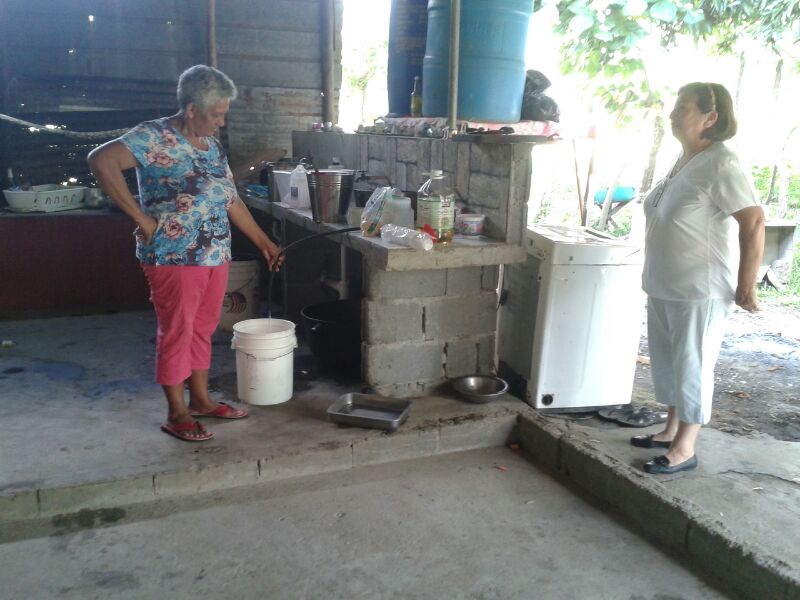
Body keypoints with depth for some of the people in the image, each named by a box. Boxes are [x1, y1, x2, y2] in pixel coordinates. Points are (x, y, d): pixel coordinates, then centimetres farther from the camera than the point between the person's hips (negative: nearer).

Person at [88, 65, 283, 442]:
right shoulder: (155, 137, -13)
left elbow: (232, 202, 18)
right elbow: (100, 160, -27)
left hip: (216, 257, 8)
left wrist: (264, 243, 17)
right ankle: (177, 413, 16)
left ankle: (201, 400, 31)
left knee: (202, 330, 16)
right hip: (174, 258, -8)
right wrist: (141, 217, -24)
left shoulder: (213, 146, 13)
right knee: (176, 333, 3)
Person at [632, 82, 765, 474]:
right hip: (663, 287, 9)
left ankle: (685, 449, 13)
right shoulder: (684, 160, 10)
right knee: (667, 363, 17)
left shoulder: (721, 165, -18)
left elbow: (754, 222, -21)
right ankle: (671, 430, 33)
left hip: (700, 291, -9)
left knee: (692, 367, 1)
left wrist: (745, 286, -20)